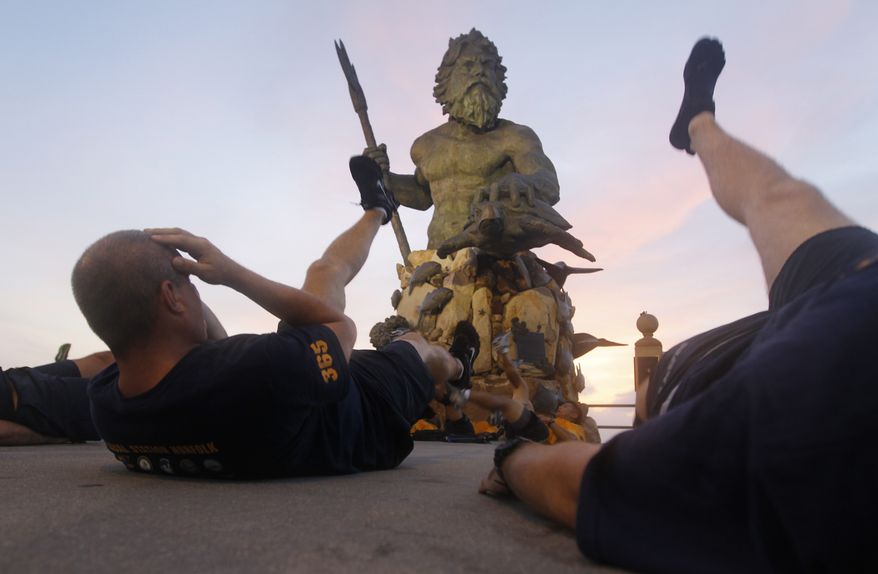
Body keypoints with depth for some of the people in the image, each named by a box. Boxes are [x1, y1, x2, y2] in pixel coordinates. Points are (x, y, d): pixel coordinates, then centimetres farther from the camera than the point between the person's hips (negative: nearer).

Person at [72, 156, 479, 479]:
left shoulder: (102, 401, -27)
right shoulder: (261, 371, -51)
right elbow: (341, 325, -29)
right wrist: (231, 272, -32)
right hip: (370, 420, -5)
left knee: (324, 272, 15)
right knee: (415, 341, 27)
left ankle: (377, 210, 47)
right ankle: (456, 366, 65)